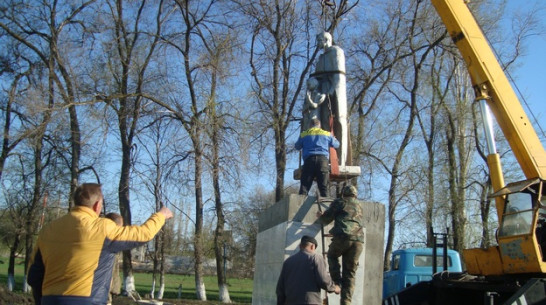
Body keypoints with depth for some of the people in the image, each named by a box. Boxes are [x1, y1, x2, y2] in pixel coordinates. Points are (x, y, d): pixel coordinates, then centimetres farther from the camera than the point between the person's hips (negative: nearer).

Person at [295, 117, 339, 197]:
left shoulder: (304, 134, 17)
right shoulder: (326, 134, 17)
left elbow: (297, 146, 28)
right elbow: (336, 144, 28)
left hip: (309, 160, 0)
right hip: (323, 159, 0)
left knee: (304, 186, -3)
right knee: (324, 187, -2)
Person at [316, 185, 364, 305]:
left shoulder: (339, 202, 14)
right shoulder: (359, 206, 26)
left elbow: (326, 219, 16)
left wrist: (320, 216, 38)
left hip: (343, 237, -3)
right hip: (358, 240, 4)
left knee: (332, 255, 25)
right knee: (350, 273, 9)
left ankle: (337, 282, 8)